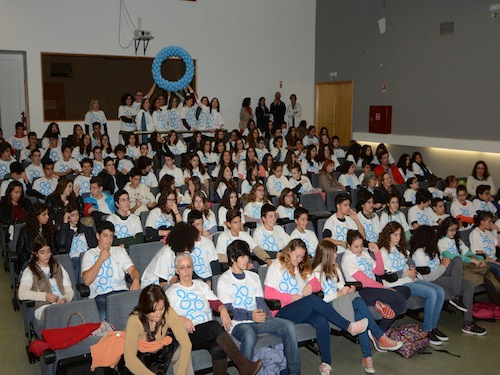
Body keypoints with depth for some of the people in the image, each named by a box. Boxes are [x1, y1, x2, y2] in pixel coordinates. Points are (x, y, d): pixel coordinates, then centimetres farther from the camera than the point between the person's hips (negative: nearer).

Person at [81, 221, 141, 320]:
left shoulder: (119, 251, 24)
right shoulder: (89, 254, 13)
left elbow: (132, 269, 11)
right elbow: (86, 280, -2)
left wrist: (136, 279, -12)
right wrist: (101, 259, 0)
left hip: (121, 291, 3)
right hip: (100, 295, -2)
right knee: (104, 318, -35)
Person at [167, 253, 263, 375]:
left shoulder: (201, 285, 25)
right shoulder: (172, 292, 15)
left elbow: (216, 303, 13)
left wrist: (223, 309, -9)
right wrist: (180, 318, -17)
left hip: (209, 333, 3)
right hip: (188, 334, -3)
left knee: (218, 349, -34)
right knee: (215, 326, -34)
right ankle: (244, 365, -39)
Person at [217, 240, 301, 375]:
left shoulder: (253, 276, 20)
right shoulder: (224, 280, 1)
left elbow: (260, 301, 12)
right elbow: (228, 309, -8)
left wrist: (263, 314, -11)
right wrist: (250, 315, -23)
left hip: (258, 320, 6)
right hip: (239, 323, -5)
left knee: (289, 326, -17)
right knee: (249, 335, -40)